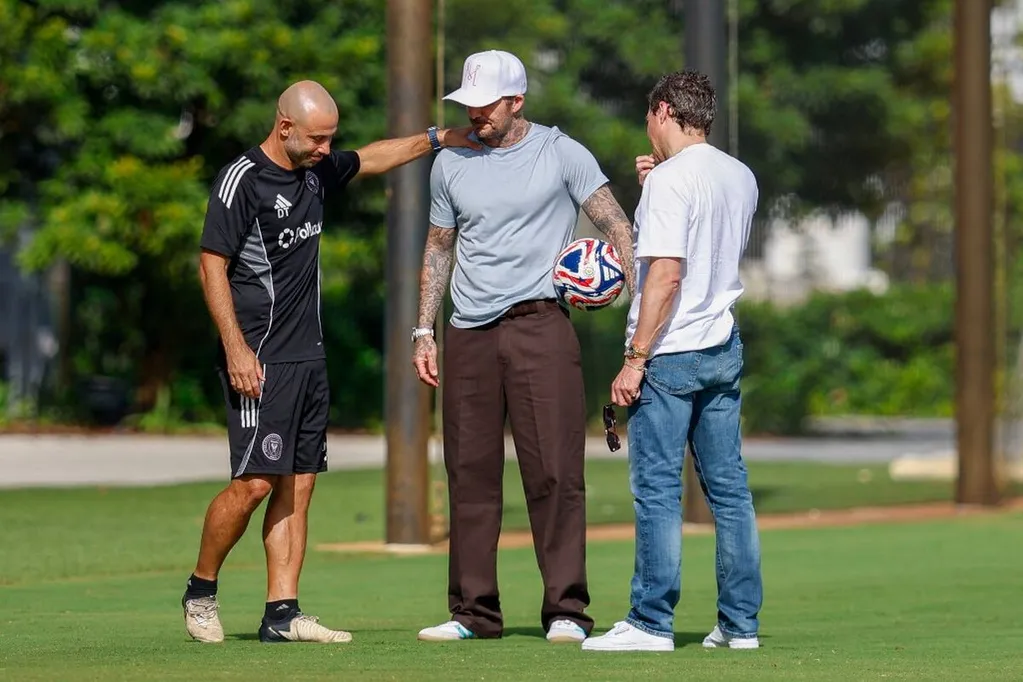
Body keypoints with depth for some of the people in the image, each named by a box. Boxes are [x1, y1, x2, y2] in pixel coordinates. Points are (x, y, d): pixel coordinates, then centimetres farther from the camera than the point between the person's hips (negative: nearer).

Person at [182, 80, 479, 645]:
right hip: (260, 360, -8)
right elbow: (211, 265, -12)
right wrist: (236, 350, -18)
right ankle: (200, 590, 5)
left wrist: (435, 139, 31)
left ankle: (282, 613, 4)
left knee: (299, 483, 4)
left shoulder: (316, 170, 13)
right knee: (255, 481, -13)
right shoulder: (242, 180, -10)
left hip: (308, 357, 8)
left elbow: (372, 158, 33)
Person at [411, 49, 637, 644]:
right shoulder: (451, 163, 12)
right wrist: (424, 331, 14)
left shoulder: (561, 153, 0)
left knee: (555, 471, -9)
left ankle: (567, 610, -6)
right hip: (468, 335, 4)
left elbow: (616, 225, -3)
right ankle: (474, 612, 12)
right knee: (470, 476, 5)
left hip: (540, 325, -4)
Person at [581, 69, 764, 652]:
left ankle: (652, 623, -4)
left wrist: (636, 358, -18)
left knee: (658, 490, -4)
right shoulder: (742, 177, 11)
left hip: (671, 353, -8)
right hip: (724, 346, 8)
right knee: (730, 488, 9)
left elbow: (666, 274, -20)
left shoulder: (671, 179, -13)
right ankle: (741, 622, 10)